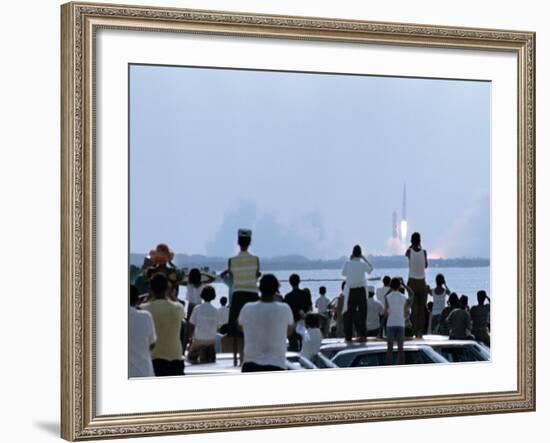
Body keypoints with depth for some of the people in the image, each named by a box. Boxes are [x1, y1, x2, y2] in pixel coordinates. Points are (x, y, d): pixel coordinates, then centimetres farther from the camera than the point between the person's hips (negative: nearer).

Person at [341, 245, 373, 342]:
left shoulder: (348, 263, -6)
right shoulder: (363, 264, -5)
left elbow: (343, 273, 11)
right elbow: (370, 269, 15)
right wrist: (364, 258, 13)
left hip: (351, 291, 0)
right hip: (361, 290, 0)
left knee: (349, 314, 7)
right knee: (362, 313, 5)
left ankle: (348, 336, 6)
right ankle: (362, 335, 0)